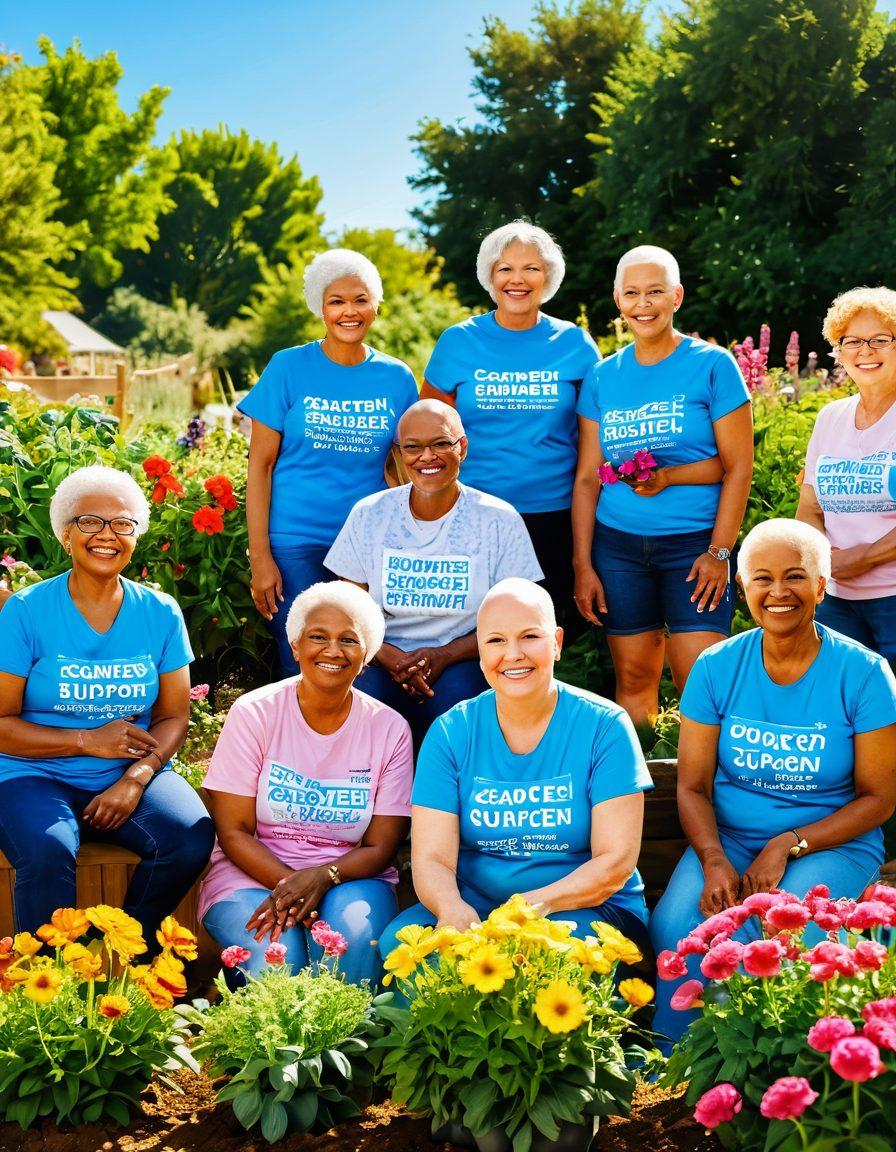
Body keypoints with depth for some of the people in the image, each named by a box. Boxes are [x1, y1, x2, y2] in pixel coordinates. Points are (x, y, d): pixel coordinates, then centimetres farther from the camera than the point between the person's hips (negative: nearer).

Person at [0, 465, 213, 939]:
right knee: (48, 853, -33)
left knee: (193, 838, -24)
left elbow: (174, 716, 5)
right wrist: (88, 741, -15)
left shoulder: (160, 614, 6)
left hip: (134, 772, 3)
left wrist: (135, 778, -13)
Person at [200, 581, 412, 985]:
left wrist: (321, 878, -22)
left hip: (349, 878, 2)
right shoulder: (254, 713, -3)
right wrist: (289, 885, -23)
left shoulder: (389, 729, 0)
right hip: (254, 873, -1)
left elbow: (381, 847, -1)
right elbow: (233, 832, -5)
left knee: (356, 933, -33)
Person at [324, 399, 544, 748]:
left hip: (462, 659, -1)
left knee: (455, 697, -34)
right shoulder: (370, 514, 5)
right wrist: (389, 657, -14)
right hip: (385, 659, 1)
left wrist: (444, 655, -15)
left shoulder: (499, 520, 0)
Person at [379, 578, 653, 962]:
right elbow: (432, 858, -6)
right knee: (398, 940, -26)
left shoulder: (604, 727, -5)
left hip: (587, 908, -3)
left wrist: (538, 903, -27)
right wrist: (453, 908, -30)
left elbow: (616, 862, -10)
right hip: (475, 906, 3)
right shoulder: (450, 733, 1)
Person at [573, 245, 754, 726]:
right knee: (633, 677, 8)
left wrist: (719, 553, -11)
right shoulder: (602, 376, 9)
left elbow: (738, 467, -3)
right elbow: (587, 477, 9)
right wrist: (583, 564, 4)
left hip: (693, 543, -3)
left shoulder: (712, 365, -1)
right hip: (617, 544, 3)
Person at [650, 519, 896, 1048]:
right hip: (729, 838, 2)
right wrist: (714, 862, -18)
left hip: (834, 841, -2)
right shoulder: (717, 668, 0)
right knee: (676, 925, -27)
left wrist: (788, 846, -16)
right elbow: (693, 786, 2)